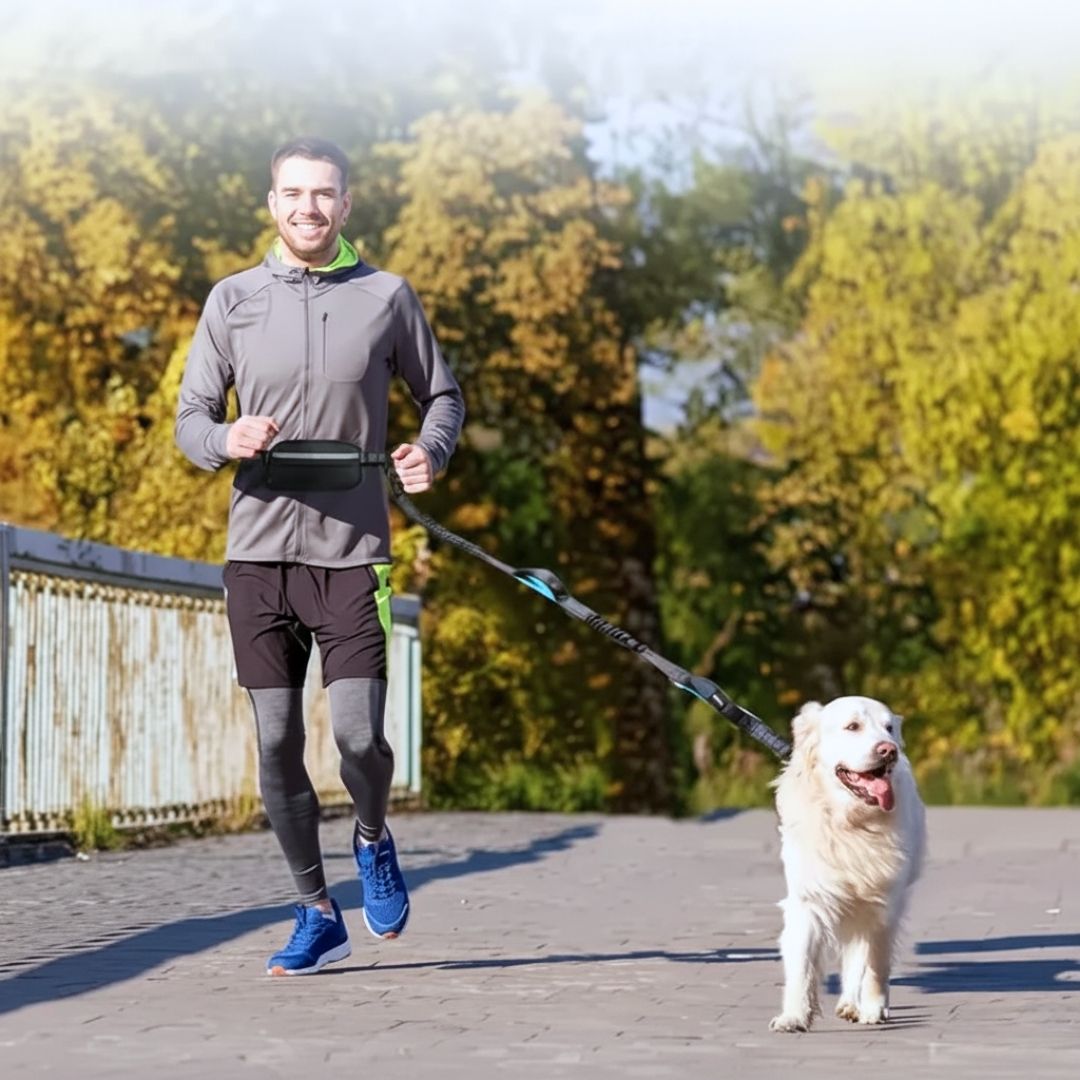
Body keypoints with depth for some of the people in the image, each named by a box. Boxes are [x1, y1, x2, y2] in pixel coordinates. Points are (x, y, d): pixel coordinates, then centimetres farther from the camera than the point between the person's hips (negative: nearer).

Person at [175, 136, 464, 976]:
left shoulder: (387, 297, 4)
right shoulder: (233, 300, 6)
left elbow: (441, 393, 14)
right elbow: (191, 415, 10)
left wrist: (432, 451, -7)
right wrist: (226, 440, -13)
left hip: (350, 551, -1)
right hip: (258, 552, 2)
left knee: (358, 734, -10)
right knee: (277, 745, 3)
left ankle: (373, 839, 24)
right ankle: (317, 913, 20)